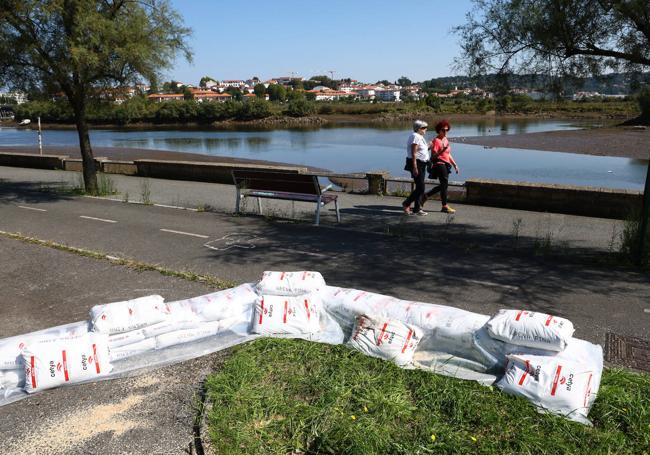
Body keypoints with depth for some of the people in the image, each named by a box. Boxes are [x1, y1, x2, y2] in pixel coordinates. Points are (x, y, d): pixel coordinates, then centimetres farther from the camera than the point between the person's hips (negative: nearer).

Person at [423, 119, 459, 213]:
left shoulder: (446, 139, 15)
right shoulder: (436, 140, -11)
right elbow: (433, 156, -16)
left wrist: (455, 165, 19)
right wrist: (442, 150, -30)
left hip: (446, 165, 9)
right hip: (439, 164, -9)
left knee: (443, 185, 13)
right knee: (444, 184, -6)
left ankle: (425, 196, 26)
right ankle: (444, 206, 3)